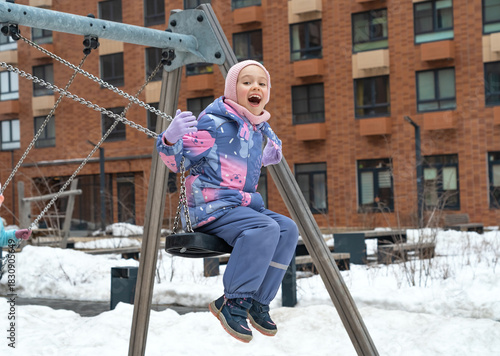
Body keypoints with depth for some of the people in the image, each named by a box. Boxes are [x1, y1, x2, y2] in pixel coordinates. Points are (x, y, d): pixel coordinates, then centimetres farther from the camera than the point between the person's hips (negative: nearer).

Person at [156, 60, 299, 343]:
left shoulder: (261, 130, 14)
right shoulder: (215, 122, -11)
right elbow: (179, 161, -12)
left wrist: (272, 151, 17)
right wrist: (171, 138, -30)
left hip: (244, 205, 8)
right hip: (213, 208, -8)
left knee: (288, 229, -10)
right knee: (264, 228, -29)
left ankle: (258, 301, -5)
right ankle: (232, 301, -22)